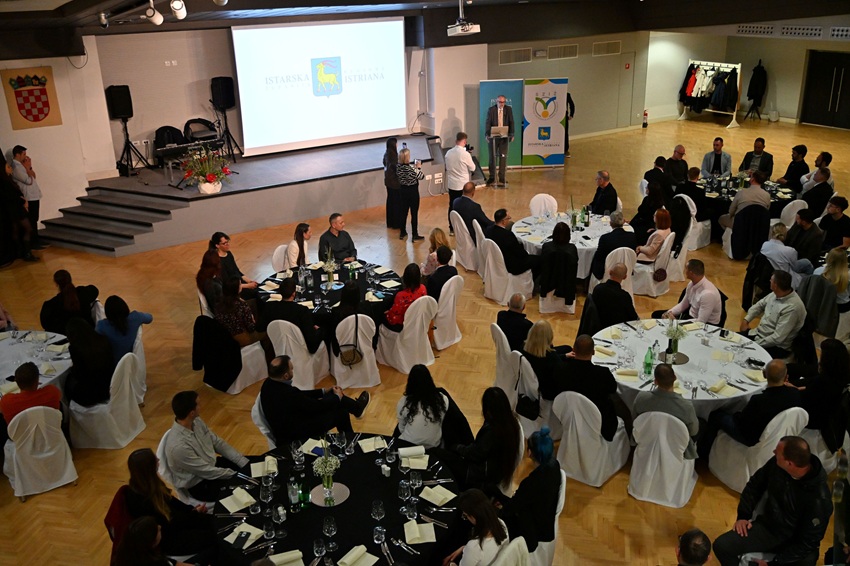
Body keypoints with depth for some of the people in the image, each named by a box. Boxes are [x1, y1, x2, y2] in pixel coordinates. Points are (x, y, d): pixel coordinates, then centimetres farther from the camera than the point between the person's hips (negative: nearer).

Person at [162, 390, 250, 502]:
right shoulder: (178, 446, -34)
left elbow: (217, 443, 0)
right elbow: (207, 472, -25)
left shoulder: (196, 421, -11)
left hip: (213, 465, 8)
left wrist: (245, 463, -5)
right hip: (199, 485, -8)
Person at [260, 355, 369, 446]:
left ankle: (357, 407, 35)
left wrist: (324, 391, 13)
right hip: (294, 437, -8)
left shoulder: (269, 384, -8)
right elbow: (317, 406, -19)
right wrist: (337, 397, -1)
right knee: (341, 411, 3)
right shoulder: (287, 394, -36)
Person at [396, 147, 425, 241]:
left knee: (403, 212, 15)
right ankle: (415, 235, 8)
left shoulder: (398, 167, -6)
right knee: (414, 213, 3)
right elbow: (421, 177, -10)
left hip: (403, 191, 6)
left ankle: (402, 233, 25)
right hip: (412, 191, -6)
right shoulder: (411, 168, -22)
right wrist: (419, 167, 4)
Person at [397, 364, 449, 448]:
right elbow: (440, 423, 2)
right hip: (434, 444, 2)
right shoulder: (443, 400, -15)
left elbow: (401, 429, -3)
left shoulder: (403, 403, -18)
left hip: (409, 445, -1)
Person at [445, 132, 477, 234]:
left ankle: (452, 229, 20)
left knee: (452, 206, 12)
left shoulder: (448, 153, -1)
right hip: (463, 185, -5)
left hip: (451, 184, 5)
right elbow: (472, 168, -5)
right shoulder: (465, 154, -18)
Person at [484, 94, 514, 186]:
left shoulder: (508, 109, 3)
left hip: (504, 137, 1)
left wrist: (511, 134, -14)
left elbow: (511, 122, 0)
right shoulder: (491, 109, -1)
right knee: (492, 157, 4)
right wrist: (487, 134, -22)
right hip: (493, 136, -1)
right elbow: (488, 122, -8)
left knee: (503, 157, 2)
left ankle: (501, 178, 9)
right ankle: (492, 177, 12)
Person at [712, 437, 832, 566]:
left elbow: (808, 543, -19)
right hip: (768, 526, 4)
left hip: (796, 543, -3)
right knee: (721, 546, -13)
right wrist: (743, 515, -1)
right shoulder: (777, 464, -15)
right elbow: (755, 484, 6)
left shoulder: (819, 499, -29)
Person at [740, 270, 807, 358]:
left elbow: (778, 338, -27)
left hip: (776, 346, -8)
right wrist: (746, 319, 3)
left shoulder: (792, 308, -28)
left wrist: (755, 344, -20)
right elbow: (760, 305, 16)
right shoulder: (776, 294, -4)